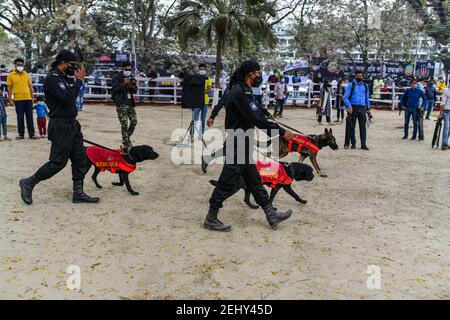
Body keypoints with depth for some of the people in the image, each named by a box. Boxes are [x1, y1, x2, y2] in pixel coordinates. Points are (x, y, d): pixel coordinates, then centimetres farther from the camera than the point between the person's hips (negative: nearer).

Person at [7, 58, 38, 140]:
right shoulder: (11, 75, 3)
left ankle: (31, 134, 7)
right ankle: (21, 134, 11)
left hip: (28, 99, 2)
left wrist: (33, 97, 9)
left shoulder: (26, 75, 11)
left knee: (30, 117, 3)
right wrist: (10, 99, -5)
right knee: (20, 118, 3)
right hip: (18, 100, -2)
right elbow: (9, 88, 2)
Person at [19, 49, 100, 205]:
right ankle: (28, 183, 15)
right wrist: (79, 80, -16)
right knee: (58, 162, -3)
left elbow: (73, 95, 13)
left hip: (72, 124, 9)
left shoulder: (65, 77, 14)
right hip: (60, 126, -9)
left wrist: (78, 79, 2)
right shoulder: (52, 78, -15)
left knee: (81, 159, 7)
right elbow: (68, 98, -26)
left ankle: (78, 193, 15)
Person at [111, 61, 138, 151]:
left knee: (134, 120, 5)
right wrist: (123, 84, -21)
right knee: (124, 124, -7)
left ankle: (127, 138, 27)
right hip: (121, 104, -6)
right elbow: (114, 90, -10)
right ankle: (126, 145, -2)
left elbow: (135, 90, 11)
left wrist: (131, 86, -10)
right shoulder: (117, 77, -3)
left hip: (130, 103, 6)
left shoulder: (131, 77, 13)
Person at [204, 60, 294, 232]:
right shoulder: (239, 93, -19)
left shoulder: (243, 91, 13)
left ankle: (272, 216, 24)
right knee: (228, 183, 0)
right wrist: (281, 132, -17)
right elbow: (257, 119, -23)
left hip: (243, 146, 10)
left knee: (254, 180, 14)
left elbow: (258, 116, 13)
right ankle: (211, 219, 14)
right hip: (237, 146, -10)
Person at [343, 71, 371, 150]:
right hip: (353, 108, -3)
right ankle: (353, 144, 9)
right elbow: (345, 97, -4)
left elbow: (367, 98, 22)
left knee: (363, 127, -1)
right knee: (352, 127, 2)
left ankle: (363, 144, 2)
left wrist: (368, 109, 18)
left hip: (362, 108, 3)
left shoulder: (365, 86, 13)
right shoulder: (351, 85, 1)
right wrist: (349, 106, -16)